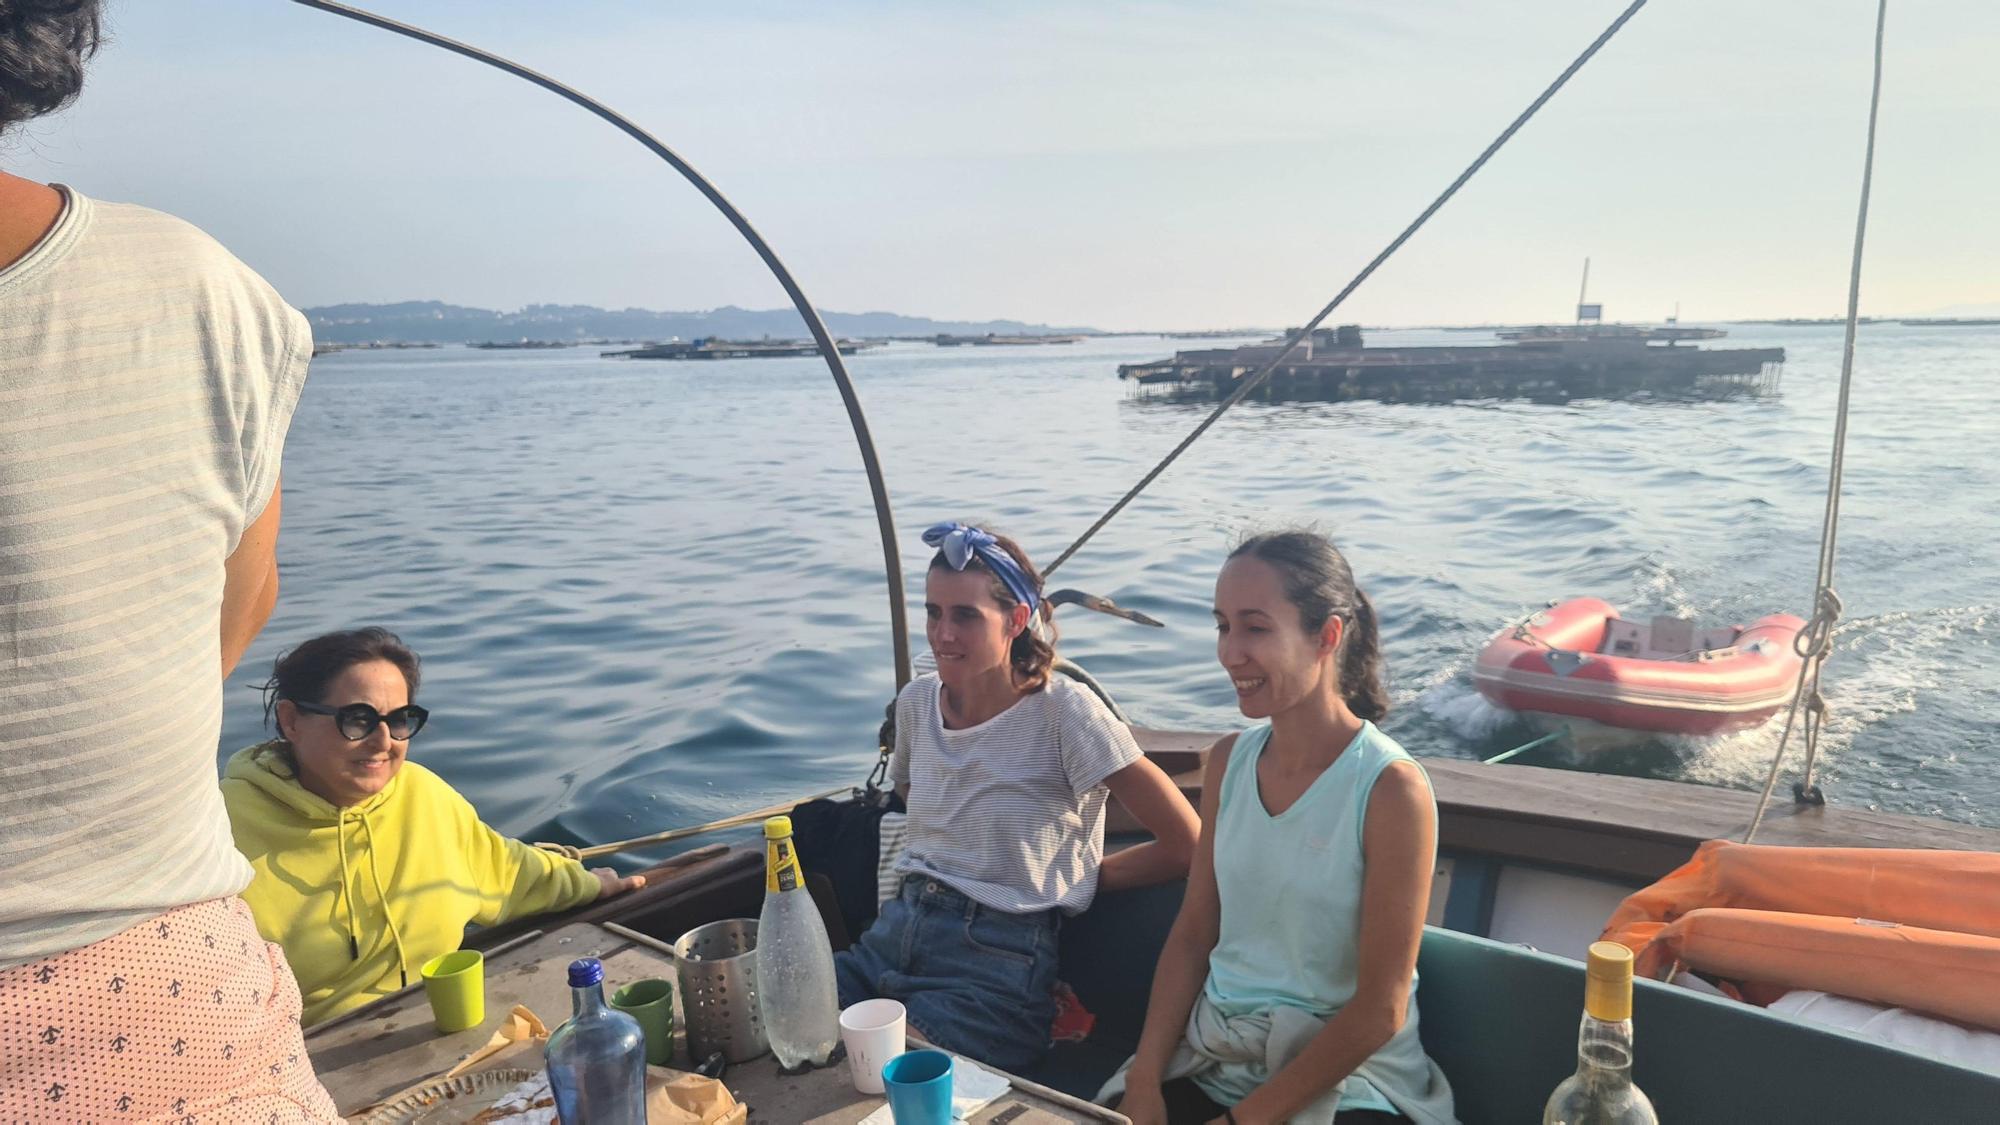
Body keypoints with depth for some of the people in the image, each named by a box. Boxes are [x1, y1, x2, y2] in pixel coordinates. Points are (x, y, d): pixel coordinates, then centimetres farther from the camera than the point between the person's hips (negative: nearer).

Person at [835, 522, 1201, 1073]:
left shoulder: (1064, 710, -11)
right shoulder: (917, 701, 8)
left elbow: (1186, 843, -11)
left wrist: (1080, 876, -1)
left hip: (996, 965, -6)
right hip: (897, 929, 6)